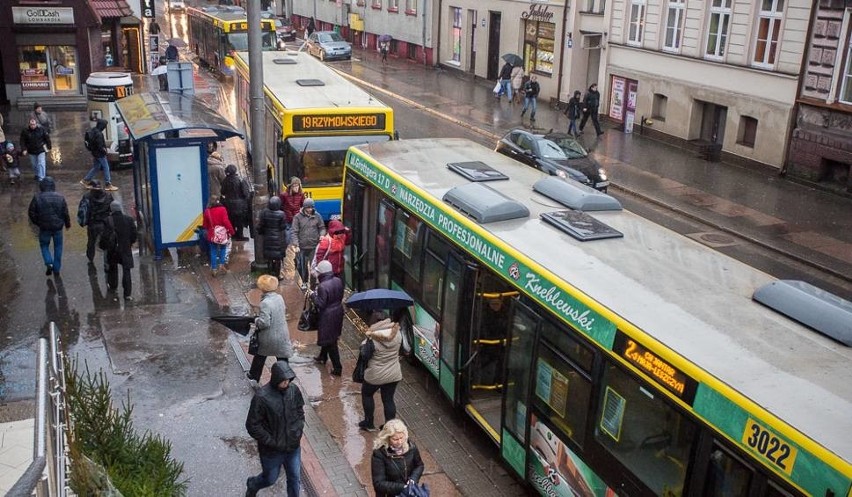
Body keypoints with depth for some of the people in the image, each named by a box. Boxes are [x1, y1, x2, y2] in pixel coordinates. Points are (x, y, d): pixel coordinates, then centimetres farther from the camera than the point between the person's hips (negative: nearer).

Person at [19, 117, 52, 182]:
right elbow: (22, 141, -3)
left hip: (41, 150, -2)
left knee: (41, 164, -10)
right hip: (31, 151, 2)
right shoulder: (25, 131, -9)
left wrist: (49, 146, 6)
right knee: (34, 165, 17)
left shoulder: (41, 129, -11)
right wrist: (24, 149, -11)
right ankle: (37, 175, 39)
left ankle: (41, 178, -8)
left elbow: (47, 137, 1)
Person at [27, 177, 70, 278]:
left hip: (44, 228, -1)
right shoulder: (60, 197, -5)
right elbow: (65, 213, 0)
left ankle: (49, 263, -4)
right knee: (58, 247, 14)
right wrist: (67, 224, 15)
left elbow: (31, 213, -4)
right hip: (58, 227, 1)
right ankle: (56, 270, 18)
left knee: (44, 245, 18)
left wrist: (37, 223, 12)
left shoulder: (37, 198, -10)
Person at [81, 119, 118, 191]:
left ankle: (85, 180, 25)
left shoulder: (92, 130, 5)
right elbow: (100, 146, -26)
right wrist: (105, 150, -8)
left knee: (96, 167, 20)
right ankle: (108, 185, 5)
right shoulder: (98, 134, -26)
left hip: (95, 153, 10)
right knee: (106, 168, 0)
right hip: (100, 154, -10)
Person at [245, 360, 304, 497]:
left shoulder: (294, 390, -10)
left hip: (294, 447, 3)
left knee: (295, 479, 15)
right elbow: (252, 426, -18)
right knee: (270, 479, 20)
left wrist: (298, 431, -5)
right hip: (272, 450, -3)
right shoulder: (262, 397, -25)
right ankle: (252, 484, 52)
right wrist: (271, 442, -18)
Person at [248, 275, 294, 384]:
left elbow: (264, 323, -27)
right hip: (282, 335, 4)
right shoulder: (279, 297, -6)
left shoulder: (265, 303, -27)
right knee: (282, 359, 13)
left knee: (260, 356, 22)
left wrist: (256, 320, -8)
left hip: (268, 337, -4)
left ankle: (253, 376, 43)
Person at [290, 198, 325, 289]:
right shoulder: (298, 217, -3)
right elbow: (294, 232, -5)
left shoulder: (317, 216, 2)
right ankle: (304, 282, 26)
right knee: (302, 266, 8)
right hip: (302, 247, -1)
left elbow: (322, 228, 11)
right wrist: (295, 244, -14)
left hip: (314, 246, 1)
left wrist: (321, 235, -11)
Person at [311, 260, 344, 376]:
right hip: (338, 311, 8)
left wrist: (313, 295, -10)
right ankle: (323, 357, 48)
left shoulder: (322, 286, -27)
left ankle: (337, 367, 7)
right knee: (327, 337, 28)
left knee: (330, 342, 3)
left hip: (328, 316, -8)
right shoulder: (338, 281, -4)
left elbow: (320, 304, -23)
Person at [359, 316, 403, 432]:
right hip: (394, 375, 3)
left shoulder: (372, 340, -25)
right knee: (388, 400, 16)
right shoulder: (397, 335, -15)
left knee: (366, 395, 22)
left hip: (375, 375, -3)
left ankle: (369, 423, 30)